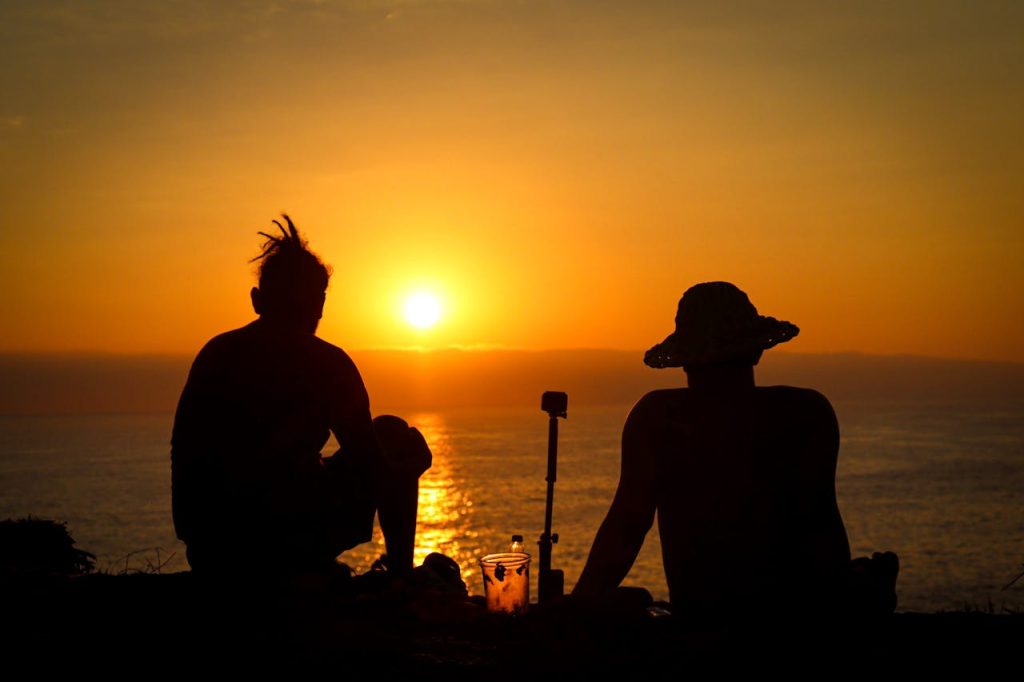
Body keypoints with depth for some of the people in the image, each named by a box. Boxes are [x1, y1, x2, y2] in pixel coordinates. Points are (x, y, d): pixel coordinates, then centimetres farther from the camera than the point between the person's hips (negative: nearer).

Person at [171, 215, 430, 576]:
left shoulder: (215, 354, 8)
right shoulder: (327, 363, -5)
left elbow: (184, 454, 14)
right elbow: (368, 460, -3)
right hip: (299, 546, -5)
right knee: (396, 437, 17)